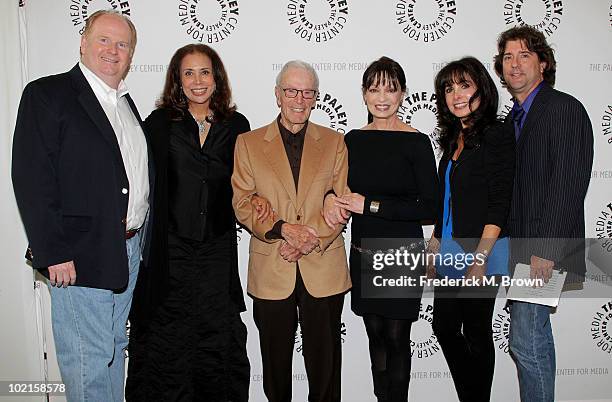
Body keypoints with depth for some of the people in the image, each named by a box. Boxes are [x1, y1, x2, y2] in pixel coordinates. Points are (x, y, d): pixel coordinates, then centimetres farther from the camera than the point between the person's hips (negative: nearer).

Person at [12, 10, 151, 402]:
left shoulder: (127, 103, 14)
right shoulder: (47, 94, -8)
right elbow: (32, 180, -15)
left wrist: (139, 238, 10)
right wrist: (54, 253, -18)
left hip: (130, 250, 7)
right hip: (80, 254, -7)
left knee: (115, 347, 20)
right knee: (89, 359, 3)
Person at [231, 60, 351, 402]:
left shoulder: (335, 142, 8)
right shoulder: (248, 143, 6)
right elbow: (242, 204, 0)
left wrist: (310, 239, -12)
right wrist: (282, 229, -15)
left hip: (324, 270, 0)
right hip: (271, 272, 0)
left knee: (325, 362, 8)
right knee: (276, 364, 12)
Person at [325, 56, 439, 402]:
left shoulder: (417, 142, -9)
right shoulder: (354, 140, 5)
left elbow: (431, 208, -13)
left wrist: (372, 205, -16)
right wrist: (331, 197, -8)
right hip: (363, 253, 4)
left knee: (396, 337, 6)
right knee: (375, 335, 15)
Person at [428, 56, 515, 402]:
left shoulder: (497, 136, -11)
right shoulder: (454, 138, 12)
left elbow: (499, 204, -16)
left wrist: (480, 258, -20)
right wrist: (434, 246, 13)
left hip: (483, 249, -8)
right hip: (451, 248, 8)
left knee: (476, 331, 6)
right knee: (444, 326, 14)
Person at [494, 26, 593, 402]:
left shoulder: (565, 108, -9)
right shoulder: (514, 118, 16)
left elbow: (569, 182, -18)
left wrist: (545, 249, -22)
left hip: (544, 248, -8)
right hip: (520, 247, 8)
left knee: (525, 339, -6)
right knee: (536, 336, 18)